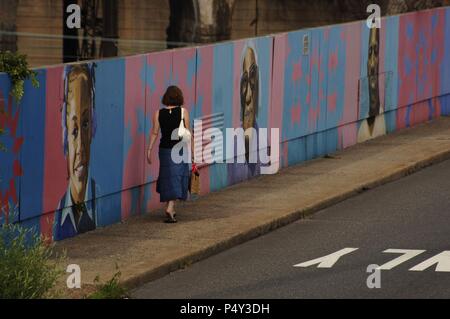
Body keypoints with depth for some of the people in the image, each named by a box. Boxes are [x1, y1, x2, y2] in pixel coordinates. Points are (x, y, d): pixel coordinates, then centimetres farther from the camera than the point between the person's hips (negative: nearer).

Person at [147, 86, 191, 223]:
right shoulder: (183, 111, -6)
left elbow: (154, 133, -4)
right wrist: (191, 149, 6)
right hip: (180, 149, -2)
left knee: (168, 178, 14)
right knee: (176, 178, -1)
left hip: (165, 149, 2)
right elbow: (188, 133, -3)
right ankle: (170, 208, -17)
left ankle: (170, 208, 23)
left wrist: (149, 150, 0)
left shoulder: (158, 113, -2)